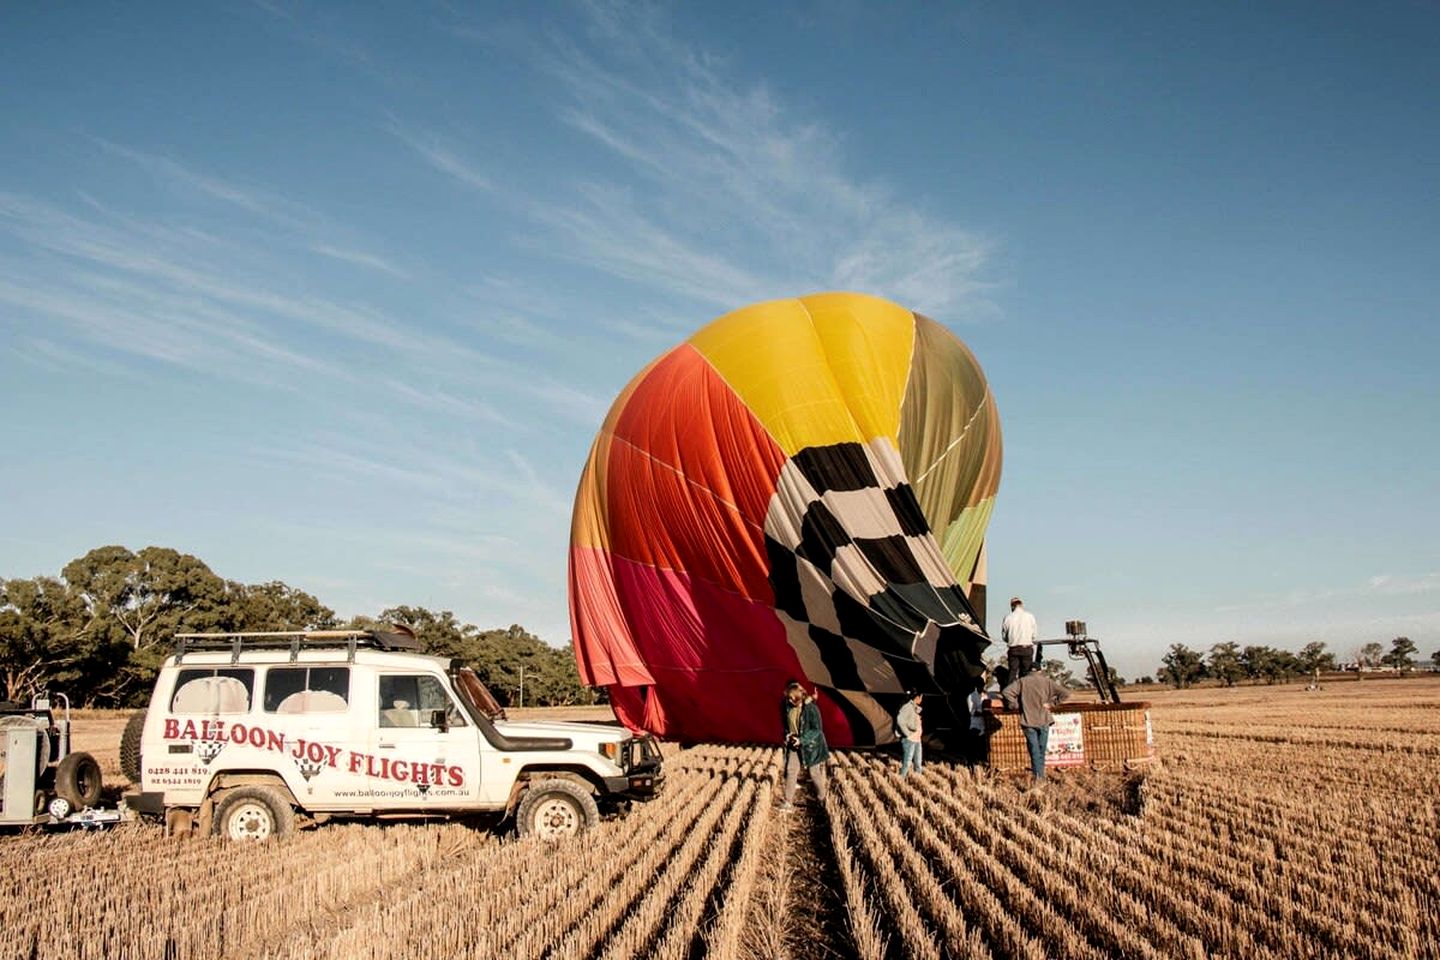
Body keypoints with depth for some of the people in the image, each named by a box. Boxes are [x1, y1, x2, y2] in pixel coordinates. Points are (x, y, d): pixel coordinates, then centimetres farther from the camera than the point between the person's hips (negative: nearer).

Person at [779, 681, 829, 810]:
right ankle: (788, 802, 3)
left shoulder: (811, 708, -22)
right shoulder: (789, 707, -3)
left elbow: (817, 729, -19)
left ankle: (821, 799, 29)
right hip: (794, 744, 5)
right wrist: (788, 734, -4)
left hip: (811, 745, -5)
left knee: (814, 772, 7)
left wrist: (801, 740, -23)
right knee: (791, 770, -2)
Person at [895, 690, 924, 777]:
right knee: (907, 764, -9)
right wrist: (908, 733, -20)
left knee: (918, 764, 9)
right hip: (909, 740, -9)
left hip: (917, 740, 9)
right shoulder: (907, 707, -12)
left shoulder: (915, 708, 15)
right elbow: (900, 720, -24)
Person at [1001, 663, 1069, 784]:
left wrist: (1015, 705, -1)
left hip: (1028, 721, -1)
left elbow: (1006, 692, -10)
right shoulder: (1046, 681, 1)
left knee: (1034, 750, -2)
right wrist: (1052, 703, 1)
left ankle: (1037, 774, -16)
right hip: (1044, 721, 1)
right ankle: (1041, 775, 18)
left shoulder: (1022, 681, 0)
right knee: (1041, 750, 12)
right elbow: (1065, 693, -4)